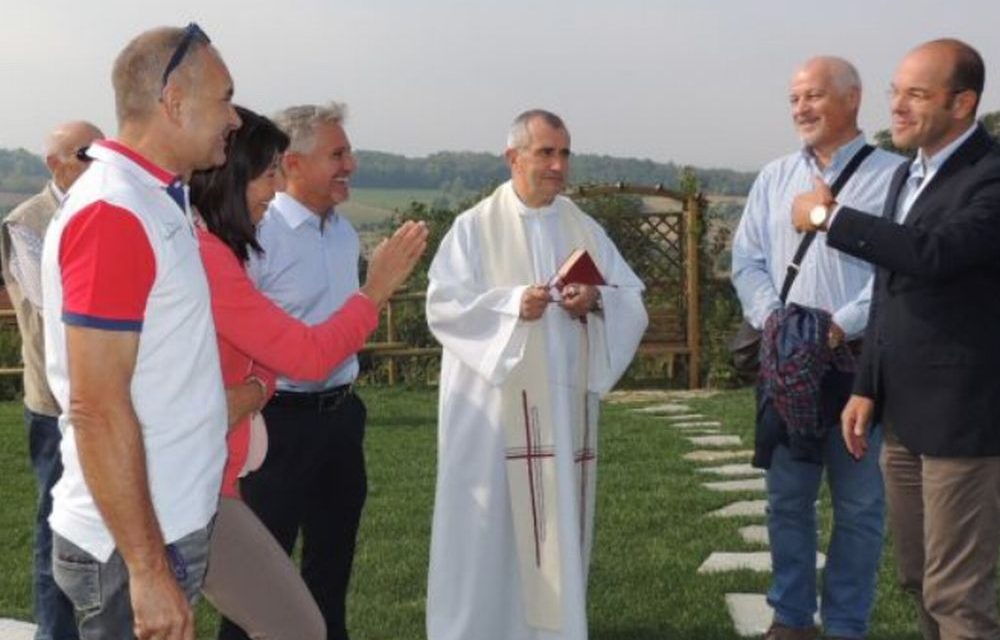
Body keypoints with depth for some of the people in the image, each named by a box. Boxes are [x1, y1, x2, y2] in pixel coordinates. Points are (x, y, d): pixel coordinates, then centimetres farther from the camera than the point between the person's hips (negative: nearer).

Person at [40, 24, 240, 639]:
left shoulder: (155, 200, 8)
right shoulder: (113, 213, -20)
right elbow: (96, 410, -23)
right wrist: (147, 569, -22)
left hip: (170, 520, 9)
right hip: (136, 541, -9)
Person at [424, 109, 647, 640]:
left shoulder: (585, 230, 11)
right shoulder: (475, 227, 1)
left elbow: (633, 300, 7)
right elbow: (444, 305, -9)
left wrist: (596, 301, -14)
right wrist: (512, 303, -21)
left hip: (564, 403, 4)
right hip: (494, 406, -4)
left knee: (557, 518, 8)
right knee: (489, 524, -1)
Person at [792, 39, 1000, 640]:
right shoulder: (908, 175, 14)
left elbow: (934, 253, -31)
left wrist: (830, 215, -19)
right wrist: (868, 388, 14)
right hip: (904, 413, 9)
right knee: (919, 578, 18)